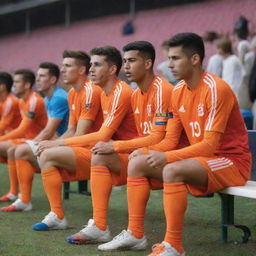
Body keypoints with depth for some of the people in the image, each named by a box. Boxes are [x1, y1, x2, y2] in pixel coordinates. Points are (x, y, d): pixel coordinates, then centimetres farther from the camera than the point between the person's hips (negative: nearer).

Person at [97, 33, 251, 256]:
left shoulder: (215, 89, -19)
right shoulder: (179, 91, 6)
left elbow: (210, 144, -24)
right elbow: (170, 141, 7)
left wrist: (166, 157, -29)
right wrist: (145, 152, -12)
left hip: (231, 161, -8)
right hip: (200, 158, 9)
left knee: (172, 170, -34)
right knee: (137, 164, -1)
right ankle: (135, 233, 1)